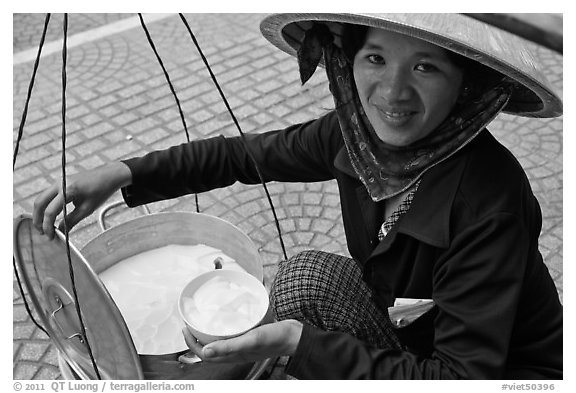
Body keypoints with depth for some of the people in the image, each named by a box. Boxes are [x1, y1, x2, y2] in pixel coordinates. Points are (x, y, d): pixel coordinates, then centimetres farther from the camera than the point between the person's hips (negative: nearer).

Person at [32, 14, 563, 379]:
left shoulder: (489, 201, -33)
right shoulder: (355, 130, -14)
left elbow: (465, 375, -32)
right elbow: (246, 154, -2)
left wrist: (300, 342, -41)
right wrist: (123, 173, -13)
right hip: (412, 338, 6)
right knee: (309, 275, -17)